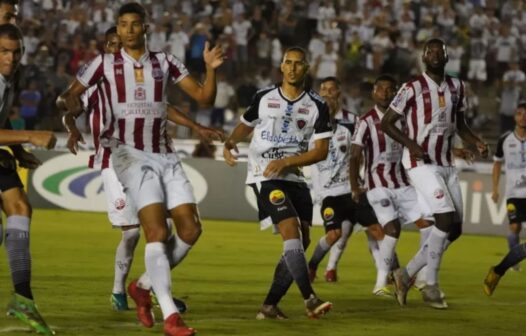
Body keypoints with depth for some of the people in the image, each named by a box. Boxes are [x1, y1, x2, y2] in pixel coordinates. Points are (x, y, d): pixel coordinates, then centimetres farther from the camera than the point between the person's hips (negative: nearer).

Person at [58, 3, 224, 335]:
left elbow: (204, 97, 6)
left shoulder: (164, 62, 8)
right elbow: (71, 96, 8)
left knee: (191, 229, -6)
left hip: (165, 155, 4)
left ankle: (144, 285, 17)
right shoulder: (105, 63, 1)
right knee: (157, 231, -19)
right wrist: (72, 124, -11)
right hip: (131, 155, -4)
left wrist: (211, 69, -12)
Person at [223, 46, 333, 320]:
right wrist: (229, 144, 0)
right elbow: (246, 125, 21)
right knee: (291, 232, -20)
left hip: (295, 179, 4)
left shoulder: (317, 106, 3)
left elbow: (321, 151, -3)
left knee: (301, 242, 4)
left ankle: (269, 305, 13)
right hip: (264, 176, -4)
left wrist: (287, 161, -16)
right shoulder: (263, 98, 4)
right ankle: (310, 300, -25)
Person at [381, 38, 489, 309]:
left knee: (455, 228, 6)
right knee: (446, 219, -18)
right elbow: (386, 123, -7)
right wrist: (411, 145, -20)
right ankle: (431, 286, -7)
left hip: (446, 164, 7)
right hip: (421, 163, -7)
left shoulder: (456, 87, 10)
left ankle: (407, 275, 18)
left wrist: (476, 143, 0)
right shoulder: (413, 88, -10)